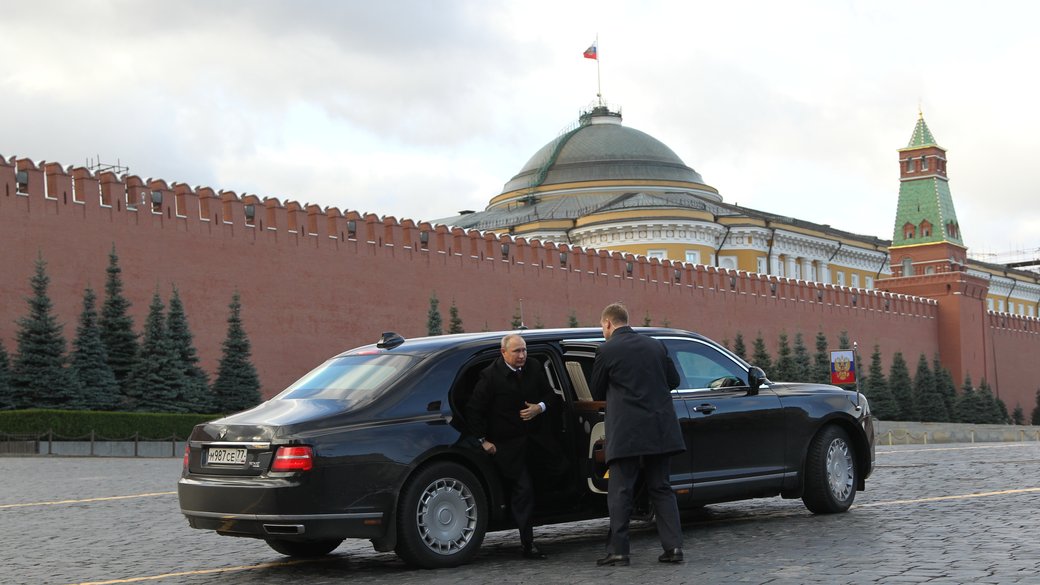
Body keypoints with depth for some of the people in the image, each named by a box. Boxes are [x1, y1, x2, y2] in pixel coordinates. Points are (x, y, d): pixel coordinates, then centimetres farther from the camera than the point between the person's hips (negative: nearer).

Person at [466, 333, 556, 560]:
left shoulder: (534, 368, 2)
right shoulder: (491, 376, -12)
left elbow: (549, 393, 15)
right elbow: (474, 410, -7)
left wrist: (540, 407, -7)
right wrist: (483, 440, -7)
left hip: (535, 438, 5)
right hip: (508, 445, -5)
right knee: (522, 488, -6)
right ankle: (527, 543, -1)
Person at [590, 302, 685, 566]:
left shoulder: (607, 351, -6)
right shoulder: (655, 345, 8)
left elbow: (597, 393, 5)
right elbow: (673, 380, 16)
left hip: (626, 431, -5)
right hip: (660, 429, 5)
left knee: (620, 491, 2)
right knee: (661, 488, 12)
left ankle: (618, 550, 1)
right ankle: (673, 547, 7)